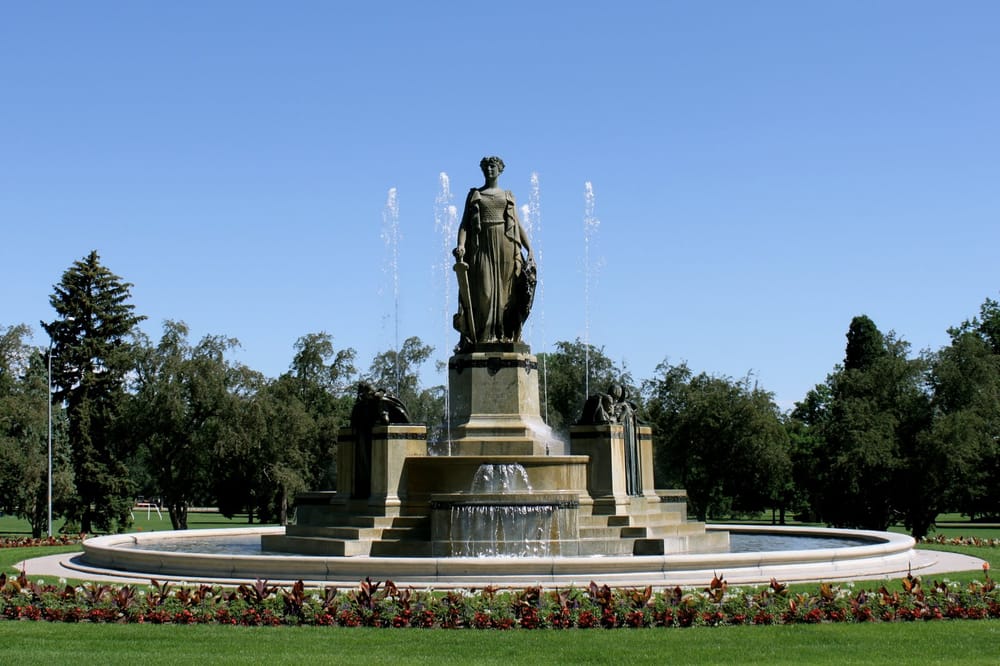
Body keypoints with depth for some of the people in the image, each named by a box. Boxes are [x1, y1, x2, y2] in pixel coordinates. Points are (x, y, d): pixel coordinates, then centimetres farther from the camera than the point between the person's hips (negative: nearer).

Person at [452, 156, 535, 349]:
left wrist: (529, 249, 2)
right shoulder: (474, 194, 15)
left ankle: (506, 336, -7)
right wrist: (460, 245, -12)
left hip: (506, 245, 1)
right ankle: (482, 337, -14)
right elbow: (465, 223, 5)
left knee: (506, 292, -5)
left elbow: (518, 225, 13)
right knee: (483, 291, -11)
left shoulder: (508, 196, 18)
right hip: (482, 245, -1)